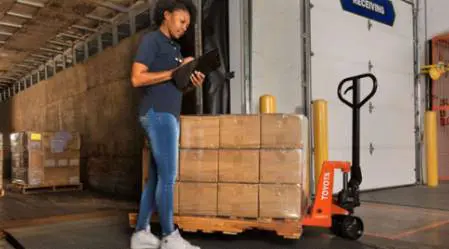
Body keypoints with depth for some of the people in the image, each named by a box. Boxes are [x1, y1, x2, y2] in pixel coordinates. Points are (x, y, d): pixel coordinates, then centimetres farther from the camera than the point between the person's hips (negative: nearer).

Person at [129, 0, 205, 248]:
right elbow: (137, 78, -13)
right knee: (168, 175, -8)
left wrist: (191, 82, 3)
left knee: (156, 176, 7)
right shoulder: (151, 40, -2)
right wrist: (174, 71, -14)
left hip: (168, 115, 9)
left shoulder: (174, 47, 23)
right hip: (157, 114, -9)